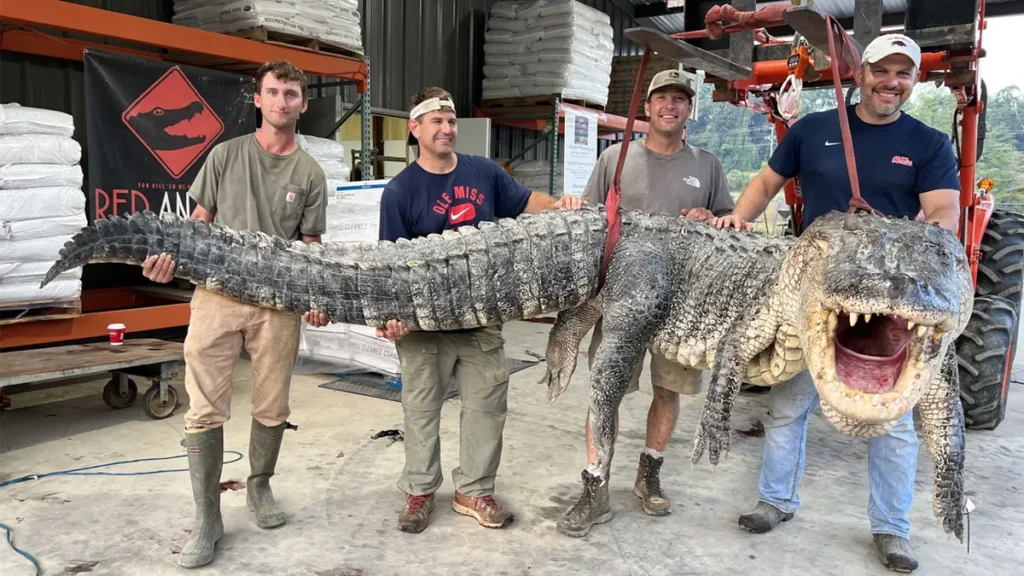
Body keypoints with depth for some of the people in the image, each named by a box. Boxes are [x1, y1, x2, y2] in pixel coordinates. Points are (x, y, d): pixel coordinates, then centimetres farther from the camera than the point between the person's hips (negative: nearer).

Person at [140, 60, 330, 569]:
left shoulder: (309, 173, 8)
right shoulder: (227, 155, 8)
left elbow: (310, 246, 7)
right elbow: (199, 222, 10)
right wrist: (170, 256, -9)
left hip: (279, 302, 1)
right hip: (218, 293, 0)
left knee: (272, 409, 8)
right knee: (205, 411, -1)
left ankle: (259, 487, 33)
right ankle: (207, 518, 12)